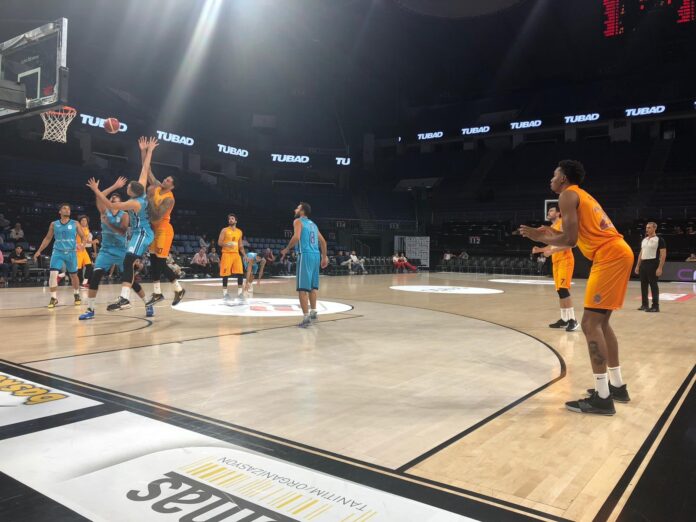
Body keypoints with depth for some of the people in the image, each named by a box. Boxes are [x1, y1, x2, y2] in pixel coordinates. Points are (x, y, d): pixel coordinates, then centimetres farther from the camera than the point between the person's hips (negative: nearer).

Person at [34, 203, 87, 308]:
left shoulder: (75, 224, 2)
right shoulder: (54, 224, 6)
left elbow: (83, 237, 2)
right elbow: (47, 238, 13)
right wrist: (39, 251, 7)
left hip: (71, 252, 0)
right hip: (58, 252, 0)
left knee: (73, 275, 12)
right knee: (52, 274, -15)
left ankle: (76, 295, 32)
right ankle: (54, 298, -6)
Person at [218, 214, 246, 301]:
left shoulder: (239, 232, 13)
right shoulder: (224, 230, -1)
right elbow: (219, 243, -5)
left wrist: (245, 255, 6)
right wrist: (227, 244, -24)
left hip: (236, 254, 4)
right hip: (227, 254, -4)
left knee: (240, 273, -4)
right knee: (225, 274, -2)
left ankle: (240, 293, 3)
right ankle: (225, 293, 9)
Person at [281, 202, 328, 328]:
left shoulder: (298, 221, 0)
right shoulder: (313, 224, 22)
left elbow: (296, 237, -16)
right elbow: (323, 241, 21)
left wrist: (287, 249, -3)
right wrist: (324, 257, 26)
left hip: (305, 255, -8)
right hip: (316, 255, 8)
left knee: (303, 288, -7)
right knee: (313, 286, 20)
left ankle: (306, 318, -11)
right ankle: (313, 313, 29)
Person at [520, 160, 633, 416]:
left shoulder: (568, 195, -4)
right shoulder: (582, 196, 25)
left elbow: (570, 240, -14)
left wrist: (540, 237, 0)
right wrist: (553, 234, 27)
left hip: (611, 255, -10)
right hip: (618, 253, 10)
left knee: (590, 322, -10)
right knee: (601, 321, 17)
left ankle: (603, 398, -9)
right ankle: (617, 385, 24)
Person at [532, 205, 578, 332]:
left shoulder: (562, 223, -10)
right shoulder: (552, 227, 17)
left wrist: (552, 251, -25)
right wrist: (539, 249, 11)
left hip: (565, 260, -9)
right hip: (556, 261, 9)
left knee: (563, 289, -17)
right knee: (559, 291, 10)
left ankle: (572, 320, -15)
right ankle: (564, 319, 17)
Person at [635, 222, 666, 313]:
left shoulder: (659, 240, -6)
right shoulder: (644, 240, 15)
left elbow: (663, 254, -11)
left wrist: (660, 268, -18)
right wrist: (637, 266, 15)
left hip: (653, 264, -7)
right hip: (643, 264, 7)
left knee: (653, 285, -5)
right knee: (643, 285, 9)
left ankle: (655, 306, 1)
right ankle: (644, 304, 17)